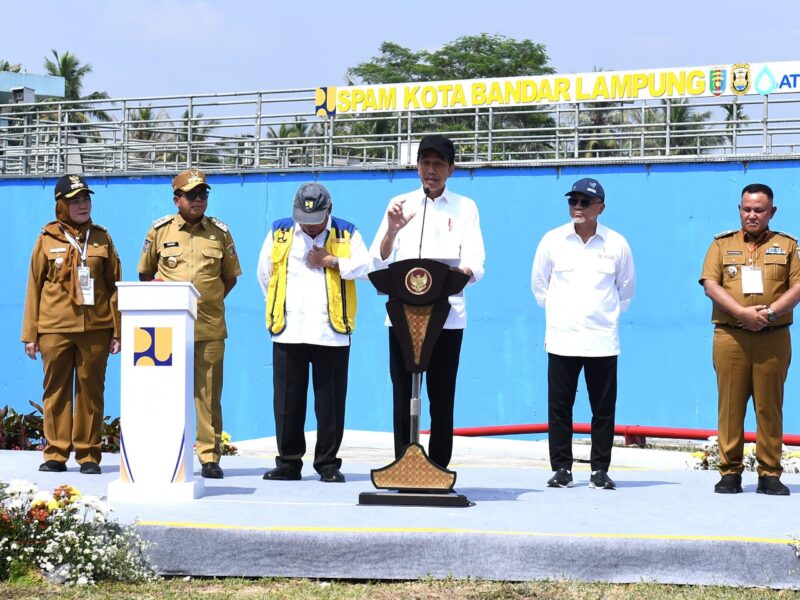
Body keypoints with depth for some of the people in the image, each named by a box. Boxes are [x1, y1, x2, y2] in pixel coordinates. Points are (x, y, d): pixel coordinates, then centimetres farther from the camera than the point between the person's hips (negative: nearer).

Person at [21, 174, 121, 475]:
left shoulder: (101, 238, 9)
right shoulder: (48, 239, 5)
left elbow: (114, 284, 10)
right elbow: (34, 286, 7)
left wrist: (117, 331, 5)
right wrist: (30, 334, 3)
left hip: (95, 326, 1)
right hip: (54, 327, -1)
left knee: (91, 390, 3)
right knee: (56, 390, 3)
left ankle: (88, 454, 10)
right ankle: (55, 453, 10)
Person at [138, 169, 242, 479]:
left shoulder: (220, 232, 7)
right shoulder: (160, 230, 5)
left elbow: (230, 276, 18)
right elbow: (145, 273, 15)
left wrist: (210, 301, 10)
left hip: (209, 327, 0)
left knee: (208, 393, 1)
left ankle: (210, 457, 5)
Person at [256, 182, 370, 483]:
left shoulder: (346, 234, 7)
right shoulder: (279, 233, 10)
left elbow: (365, 266, -4)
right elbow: (264, 274, 17)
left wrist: (331, 261, -10)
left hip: (331, 331, -1)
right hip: (288, 331, 1)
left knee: (331, 399, 1)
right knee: (287, 400, 3)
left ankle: (328, 463, 9)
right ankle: (288, 462, 12)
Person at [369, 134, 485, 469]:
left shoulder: (465, 208, 10)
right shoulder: (400, 205, 13)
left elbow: (476, 265, 0)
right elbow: (378, 264, 6)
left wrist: (462, 273, -24)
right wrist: (391, 230, -13)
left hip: (447, 314, -1)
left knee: (442, 398, 0)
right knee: (403, 395, -2)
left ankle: (439, 470, 5)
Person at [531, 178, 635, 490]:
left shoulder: (616, 244, 4)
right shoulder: (552, 241, 4)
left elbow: (625, 290, 18)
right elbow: (539, 284, 16)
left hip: (602, 340, 0)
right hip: (561, 338, 0)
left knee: (603, 407, 1)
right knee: (559, 406, 0)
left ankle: (600, 470, 10)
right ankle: (561, 468, 9)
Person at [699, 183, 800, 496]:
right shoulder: (722, 243, 11)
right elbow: (710, 285, 0)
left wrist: (770, 312, -12)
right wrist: (743, 313, -13)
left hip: (773, 338, 0)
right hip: (730, 337, 0)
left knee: (770, 406, 1)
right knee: (730, 405, -1)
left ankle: (770, 474, 6)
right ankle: (730, 472, 4)